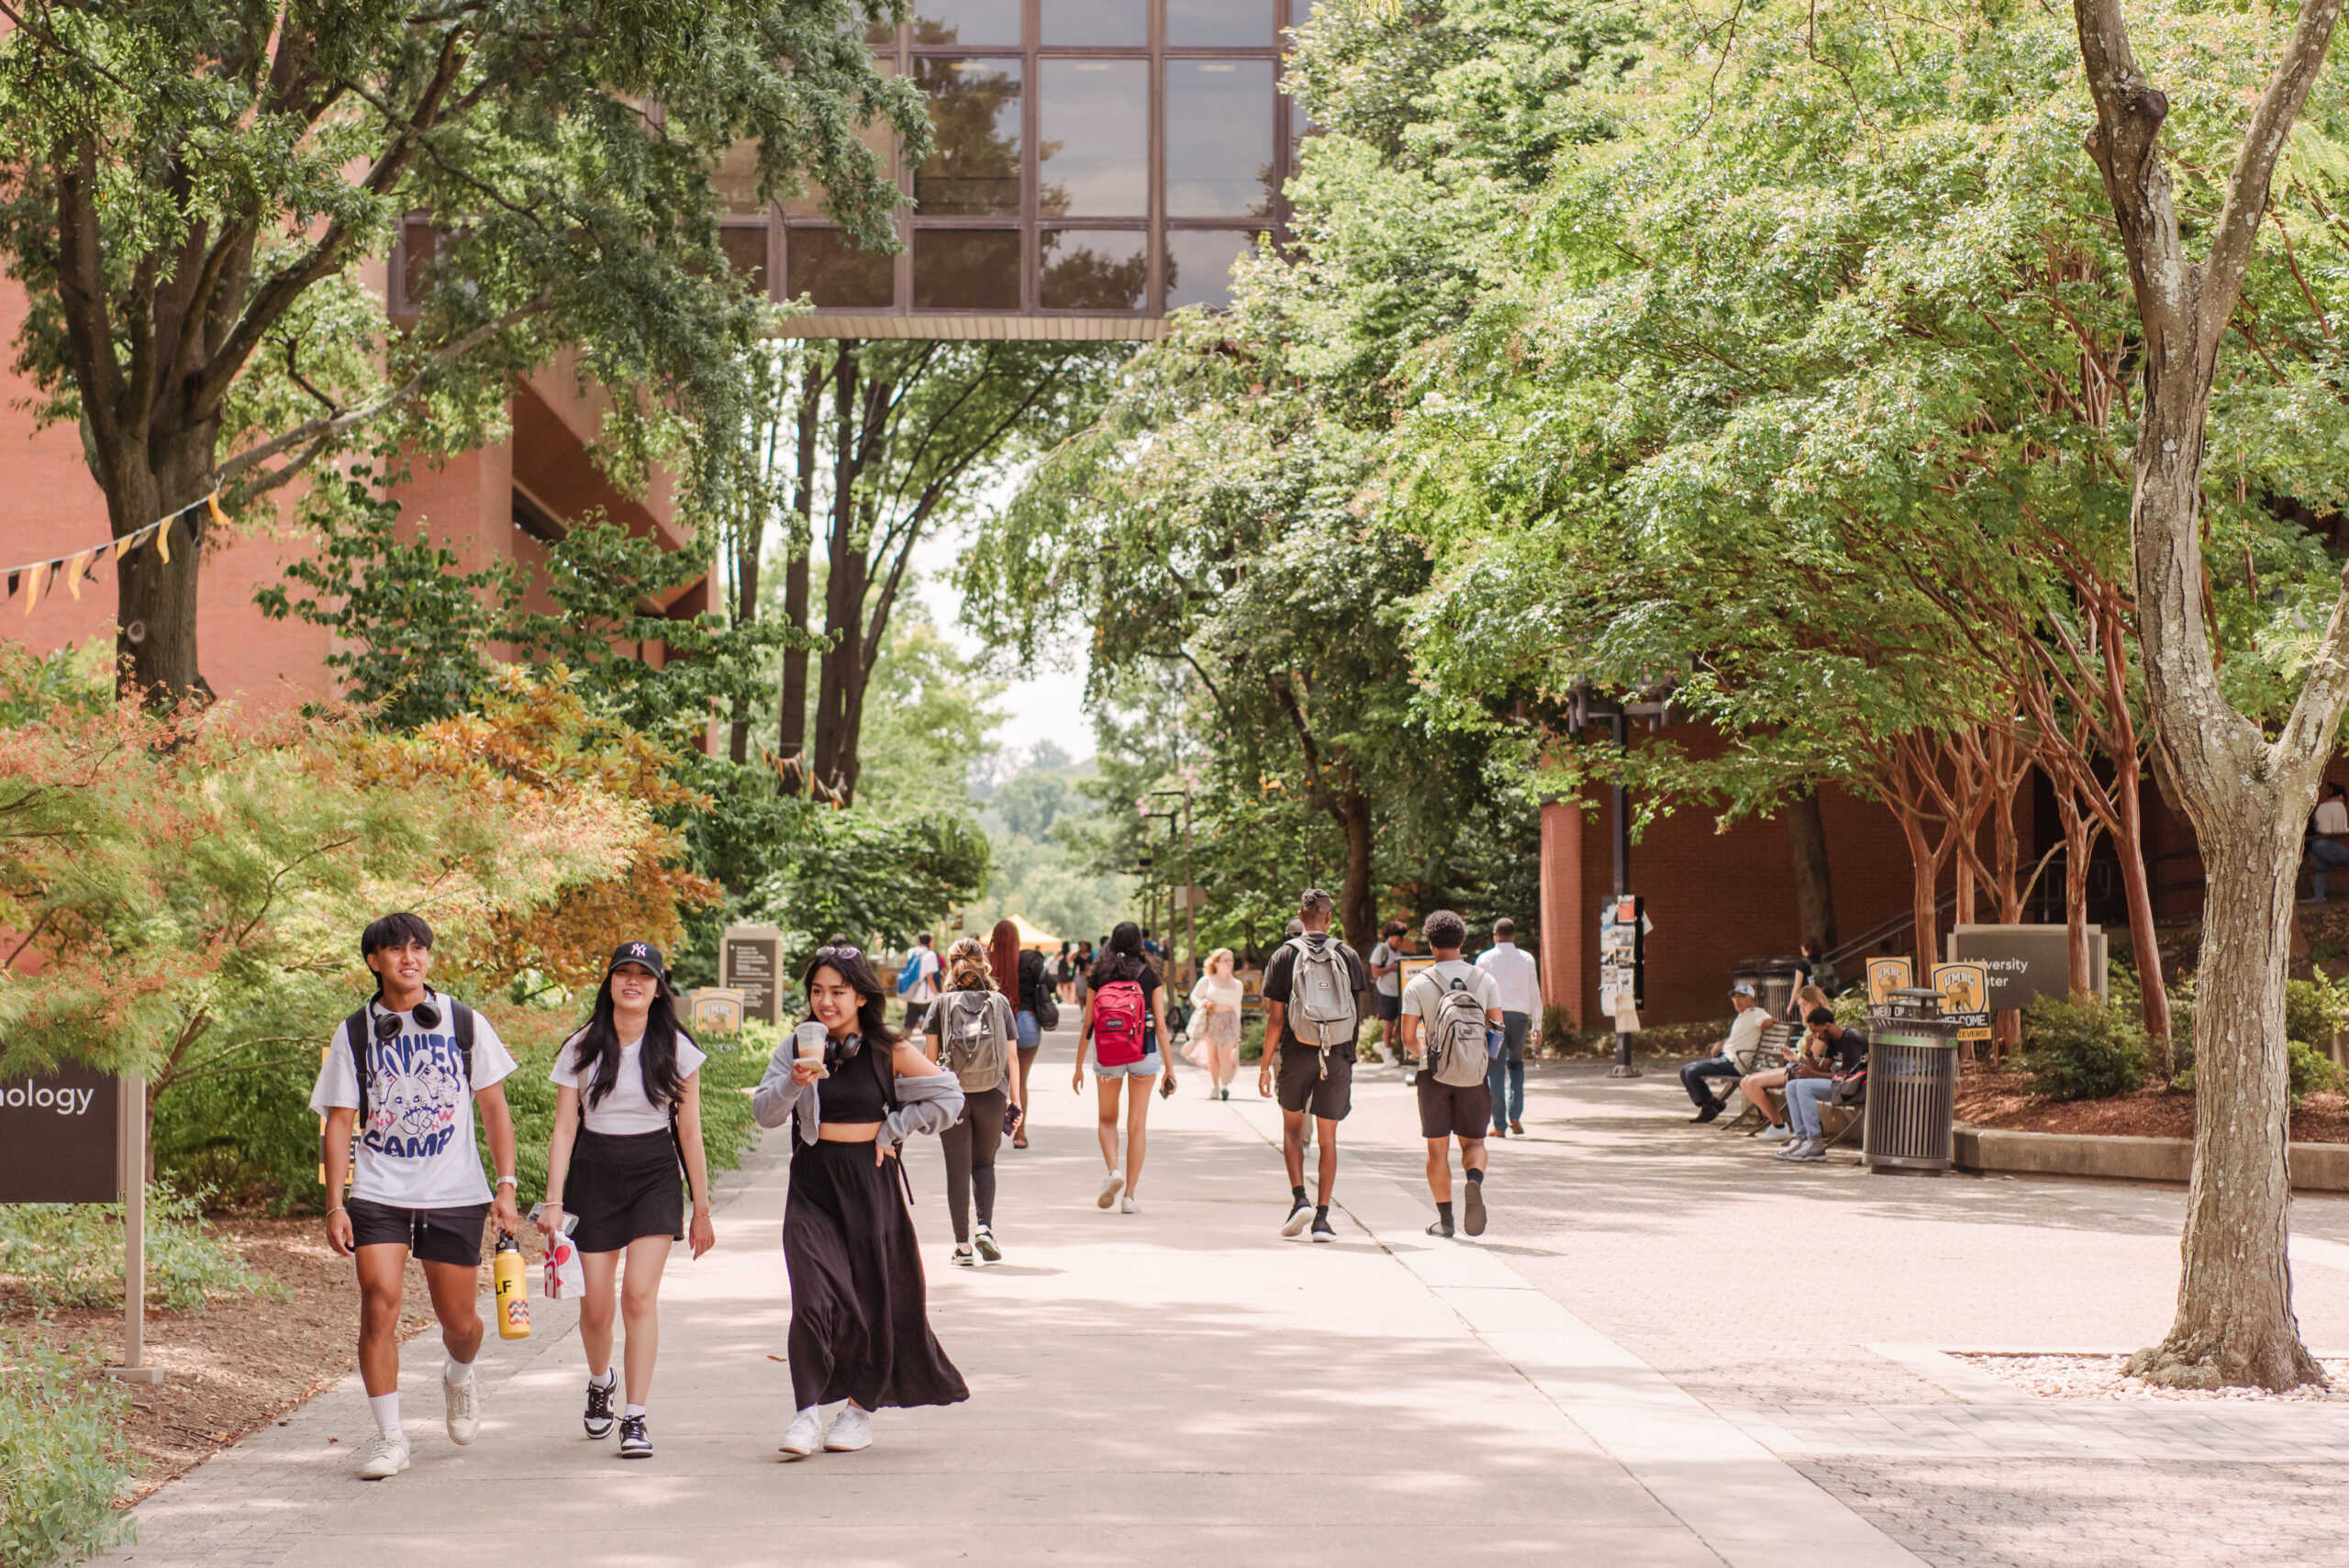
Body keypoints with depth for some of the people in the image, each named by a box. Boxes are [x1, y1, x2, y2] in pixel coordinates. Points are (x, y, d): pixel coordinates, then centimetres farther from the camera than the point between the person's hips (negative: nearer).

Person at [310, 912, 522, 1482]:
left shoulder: (465, 1024, 3)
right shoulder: (355, 1034, 2)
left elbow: (493, 1108, 7)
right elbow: (339, 1124, 3)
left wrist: (506, 1187, 0)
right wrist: (335, 1206, -4)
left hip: (455, 1197, 0)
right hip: (378, 1196, 0)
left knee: (458, 1322, 6)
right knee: (379, 1307, -14)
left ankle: (459, 1378, 41)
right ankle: (389, 1436, -3)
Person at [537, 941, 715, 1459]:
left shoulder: (677, 1049, 1)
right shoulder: (582, 1048, 2)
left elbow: (690, 1135, 4)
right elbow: (564, 1129, 1)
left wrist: (701, 1210, 6)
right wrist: (553, 1201, -7)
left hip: (654, 1176, -1)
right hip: (593, 1176, 1)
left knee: (639, 1294, -15)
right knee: (596, 1307, 2)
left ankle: (635, 1418, -10)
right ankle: (599, 1381, 35)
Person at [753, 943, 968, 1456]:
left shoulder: (888, 1050, -2)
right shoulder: (796, 1047, 2)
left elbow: (948, 1097, 3)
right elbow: (764, 1114, -7)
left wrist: (892, 1129, -3)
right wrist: (794, 1082, -25)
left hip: (871, 1182, 0)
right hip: (812, 1183, 0)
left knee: (875, 1296, 6)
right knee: (816, 1296, -13)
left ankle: (861, 1406, 23)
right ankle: (812, 1409, -8)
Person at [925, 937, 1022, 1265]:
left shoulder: (942, 1004, 0)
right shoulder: (999, 1002, 3)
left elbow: (929, 1056, -2)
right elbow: (1012, 1057, 2)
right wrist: (1015, 1100, 7)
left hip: (951, 1096, -1)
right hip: (991, 1097, 1)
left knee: (958, 1168, 6)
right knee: (984, 1163, 18)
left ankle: (963, 1246, 6)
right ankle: (985, 1228, -2)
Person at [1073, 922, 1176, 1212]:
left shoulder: (1097, 977, -1)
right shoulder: (1149, 976, -2)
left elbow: (1087, 1025, 0)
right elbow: (1161, 1025, -4)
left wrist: (1079, 1067, 7)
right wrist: (1169, 1066, 1)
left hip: (1107, 1056, 0)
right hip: (1143, 1055, 0)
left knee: (1107, 1119, 19)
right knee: (1137, 1125, 8)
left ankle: (1113, 1170, -7)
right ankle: (1129, 1196, 6)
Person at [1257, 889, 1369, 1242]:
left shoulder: (1285, 956, -3)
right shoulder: (1348, 956, 2)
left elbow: (1275, 1018, -6)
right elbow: (1359, 1011, 5)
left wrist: (1265, 1065, 0)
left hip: (1297, 1054, -1)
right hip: (1338, 1056, 1)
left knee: (1292, 1126, 18)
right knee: (1328, 1137, 6)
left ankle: (1299, 1199, 3)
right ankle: (1322, 1217, 3)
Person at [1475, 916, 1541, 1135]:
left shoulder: (1485, 959, 1)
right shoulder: (1526, 959, 6)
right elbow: (1534, 992, 7)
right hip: (1519, 1015, 2)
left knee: (1496, 1070, 1)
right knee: (1516, 1064, 18)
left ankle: (1499, 1125, -1)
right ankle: (1515, 1116, 3)